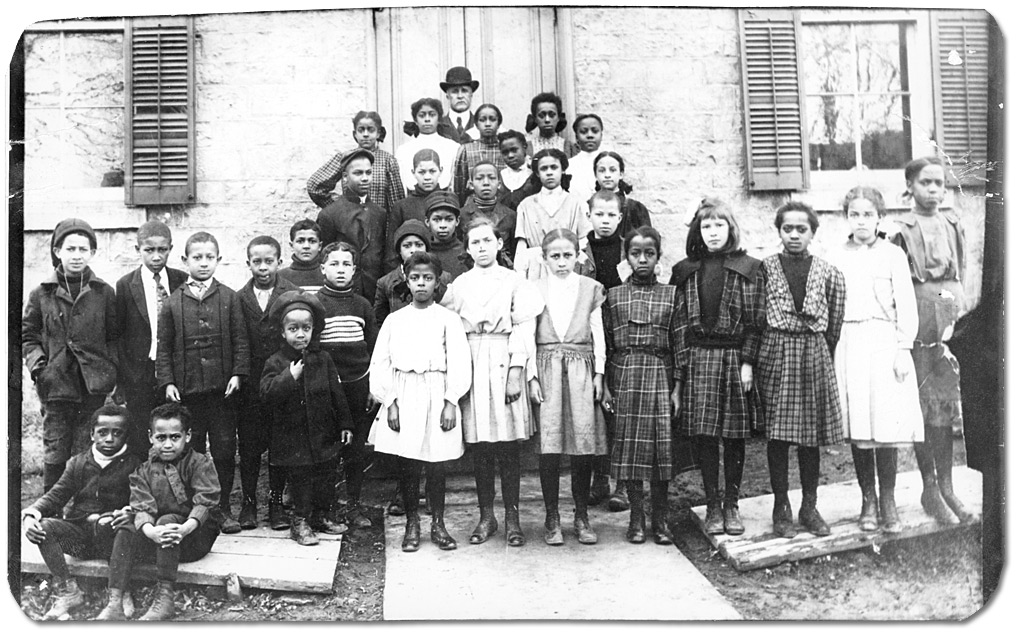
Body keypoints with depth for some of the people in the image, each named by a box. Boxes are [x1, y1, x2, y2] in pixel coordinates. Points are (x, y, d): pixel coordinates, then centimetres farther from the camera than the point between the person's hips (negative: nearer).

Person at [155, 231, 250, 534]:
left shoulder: (229, 298, 2)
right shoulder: (173, 303, 3)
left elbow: (240, 340, 2)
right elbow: (164, 347, 5)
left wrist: (238, 373, -7)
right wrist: (167, 381, -3)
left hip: (222, 387, 0)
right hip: (186, 388, 0)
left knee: (224, 449, 4)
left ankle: (222, 507, 16)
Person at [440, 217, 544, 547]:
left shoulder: (515, 282, 5)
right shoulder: (459, 285, 12)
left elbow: (523, 329, -1)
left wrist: (516, 372, -9)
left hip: (505, 365, -2)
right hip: (470, 366, 2)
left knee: (508, 444, 0)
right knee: (478, 445, 4)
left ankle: (512, 517, 10)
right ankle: (486, 516, 15)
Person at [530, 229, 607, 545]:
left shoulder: (590, 289, 9)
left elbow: (598, 334, 9)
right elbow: (527, 336, 4)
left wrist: (599, 373, 3)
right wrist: (531, 377, -4)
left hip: (581, 369, 1)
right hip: (546, 368, -1)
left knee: (584, 443, -1)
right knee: (548, 446, -5)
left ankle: (582, 517, 13)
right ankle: (552, 518, 6)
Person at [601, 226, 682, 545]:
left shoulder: (670, 295, 5)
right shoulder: (614, 296, 6)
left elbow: (678, 344, 3)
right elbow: (605, 344, 6)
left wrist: (677, 387, -1)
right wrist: (605, 386, 1)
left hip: (660, 376, 0)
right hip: (625, 375, 0)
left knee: (662, 445, 1)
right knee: (630, 446, 2)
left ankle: (660, 518, 12)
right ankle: (636, 516, 14)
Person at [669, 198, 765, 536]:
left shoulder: (749, 268, 3)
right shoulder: (686, 271, 9)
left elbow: (755, 321, -1)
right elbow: (679, 322, 7)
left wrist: (748, 362, -9)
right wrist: (679, 368, 1)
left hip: (735, 357, -1)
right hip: (697, 358, 2)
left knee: (734, 436, 4)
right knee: (703, 436, 2)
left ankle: (731, 505, 17)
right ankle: (712, 505, 14)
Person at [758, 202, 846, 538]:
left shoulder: (828, 273, 3)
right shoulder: (765, 268, 0)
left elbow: (835, 323, 7)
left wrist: (823, 353, 5)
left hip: (815, 353, 1)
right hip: (775, 355, -1)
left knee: (811, 437, 8)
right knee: (777, 435, 2)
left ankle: (809, 507, 21)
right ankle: (781, 508, 14)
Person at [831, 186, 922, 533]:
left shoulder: (892, 254, 5)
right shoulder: (837, 258, 10)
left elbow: (906, 305, 2)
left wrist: (903, 349, -5)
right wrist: (830, 349, 4)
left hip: (884, 342, -2)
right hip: (848, 345, 2)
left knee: (886, 424, -4)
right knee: (856, 427, 3)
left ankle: (888, 502, 8)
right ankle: (868, 501, 15)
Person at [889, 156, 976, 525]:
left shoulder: (953, 226, 11)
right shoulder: (901, 231, -1)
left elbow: (960, 277, 12)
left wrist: (956, 323, 2)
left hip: (949, 323, 4)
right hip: (916, 327, -3)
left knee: (947, 406, 7)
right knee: (922, 408, 1)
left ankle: (946, 487, 15)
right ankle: (930, 488, 11)